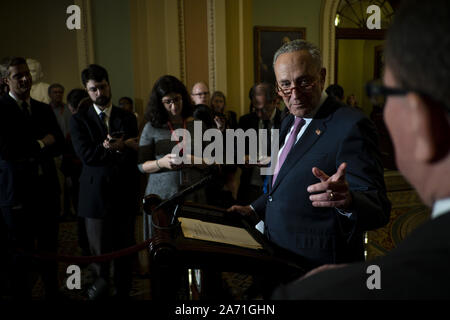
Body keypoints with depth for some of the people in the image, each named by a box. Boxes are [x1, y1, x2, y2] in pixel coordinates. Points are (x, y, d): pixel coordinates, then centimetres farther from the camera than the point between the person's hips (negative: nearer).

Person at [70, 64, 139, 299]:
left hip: (124, 194, 2)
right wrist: (117, 149, -13)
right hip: (96, 196, -2)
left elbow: (135, 155, -1)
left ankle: (123, 292, 29)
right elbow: (85, 155, -11)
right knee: (99, 253, 6)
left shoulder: (127, 118, 8)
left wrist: (120, 147, -20)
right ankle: (101, 289, 27)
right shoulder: (79, 119, 2)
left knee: (125, 250, 12)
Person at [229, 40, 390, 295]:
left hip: (319, 273, -7)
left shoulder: (351, 126, -20)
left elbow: (378, 209, -26)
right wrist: (255, 210, 8)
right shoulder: (289, 123, 7)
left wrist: (347, 200, -45)